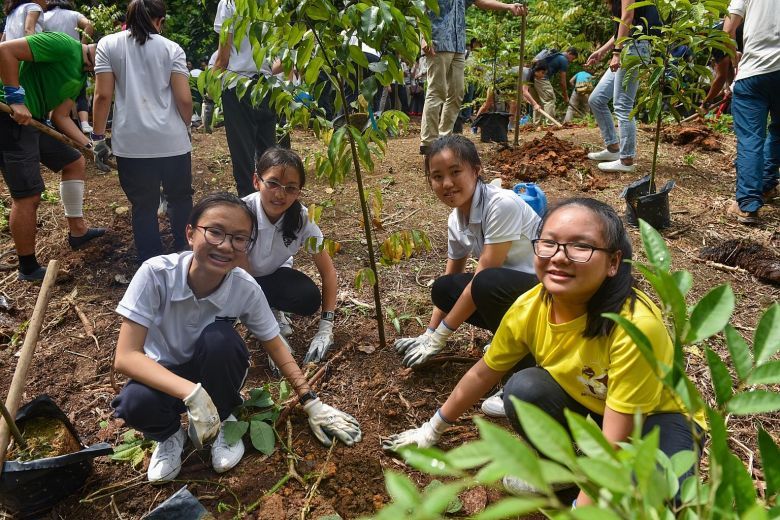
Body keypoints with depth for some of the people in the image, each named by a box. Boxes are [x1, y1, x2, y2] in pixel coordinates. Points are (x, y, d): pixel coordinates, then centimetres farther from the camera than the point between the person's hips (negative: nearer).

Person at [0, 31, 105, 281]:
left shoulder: (80, 75, 15)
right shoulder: (64, 45, -14)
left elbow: (60, 116, 14)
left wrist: (89, 145, 5)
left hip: (32, 121, 10)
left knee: (74, 161, 20)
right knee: (28, 196, -6)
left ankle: (77, 230, 31)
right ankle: (28, 268, 8)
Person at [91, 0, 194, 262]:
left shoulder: (108, 44, 5)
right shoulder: (171, 48, 3)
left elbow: (103, 95, -1)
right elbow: (184, 99, -2)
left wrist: (98, 137, 7)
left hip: (131, 143, 0)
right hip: (172, 140, 0)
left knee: (143, 206, 9)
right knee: (180, 198, 19)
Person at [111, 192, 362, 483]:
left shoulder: (246, 289, -23)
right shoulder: (156, 274, -29)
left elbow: (276, 347, -7)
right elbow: (125, 357, -30)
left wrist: (311, 402, -9)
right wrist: (192, 393, -43)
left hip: (214, 372, 1)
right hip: (165, 375, -1)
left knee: (219, 338, -32)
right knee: (136, 403, -35)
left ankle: (221, 422, -3)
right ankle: (169, 434, 2)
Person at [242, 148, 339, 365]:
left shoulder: (301, 217, -22)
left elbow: (328, 271, -15)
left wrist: (325, 329, -24)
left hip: (272, 275, 2)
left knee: (309, 299, -27)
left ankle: (272, 310, 6)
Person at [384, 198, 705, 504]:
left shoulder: (634, 325, -36)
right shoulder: (528, 308, -20)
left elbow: (613, 443, -31)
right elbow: (482, 374, -2)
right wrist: (433, 430, 7)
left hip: (658, 418, -4)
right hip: (591, 408, 5)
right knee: (524, 389, -23)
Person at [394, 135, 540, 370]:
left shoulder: (502, 204, -26)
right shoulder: (455, 220, -3)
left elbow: (483, 279, -25)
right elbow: (451, 279, 8)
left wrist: (440, 336, -18)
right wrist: (429, 333, 2)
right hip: (503, 286, 7)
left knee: (486, 283, -33)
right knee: (443, 289, -9)